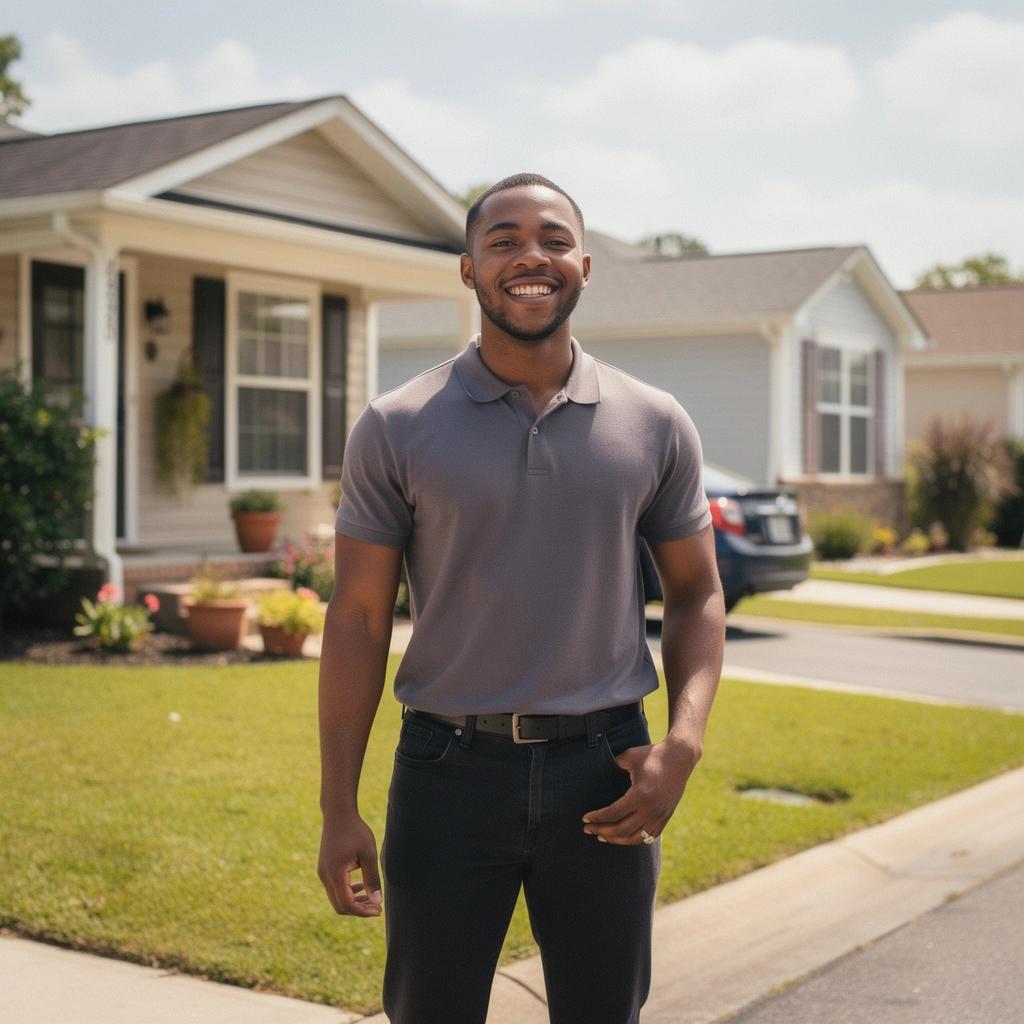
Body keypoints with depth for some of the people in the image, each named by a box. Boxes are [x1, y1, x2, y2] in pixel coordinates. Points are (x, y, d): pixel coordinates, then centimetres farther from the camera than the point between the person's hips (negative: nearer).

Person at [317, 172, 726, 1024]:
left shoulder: (654, 426, 2)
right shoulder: (397, 429, -2)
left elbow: (697, 595, 8)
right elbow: (358, 620, -1)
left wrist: (684, 745, -8)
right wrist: (339, 809, -4)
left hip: (603, 772, 2)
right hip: (450, 771, -1)